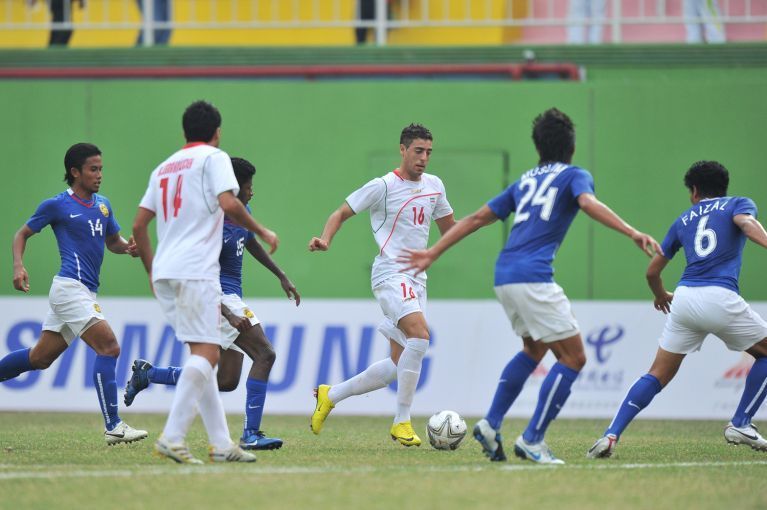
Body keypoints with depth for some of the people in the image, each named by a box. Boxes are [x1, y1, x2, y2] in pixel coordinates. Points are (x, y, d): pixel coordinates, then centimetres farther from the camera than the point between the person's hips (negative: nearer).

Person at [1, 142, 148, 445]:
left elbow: (112, 241, 25)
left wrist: (127, 247, 2)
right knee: (109, 347, -17)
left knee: (39, 358, 15)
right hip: (70, 287, -8)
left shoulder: (102, 204, 14)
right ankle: (113, 427, -19)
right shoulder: (57, 205, -4)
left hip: (85, 292, 8)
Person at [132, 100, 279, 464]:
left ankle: (220, 442, 8)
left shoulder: (165, 166, 22)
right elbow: (228, 204, -14)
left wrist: (152, 271, 28)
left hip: (164, 271, 8)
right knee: (206, 353, -10)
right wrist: (262, 232, -1)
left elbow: (139, 225, 20)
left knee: (203, 353, 11)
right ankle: (172, 437, -22)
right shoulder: (213, 157, 1)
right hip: (196, 270, -8)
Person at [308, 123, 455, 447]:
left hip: (416, 279, 8)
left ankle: (331, 395, 22)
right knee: (420, 335, -28)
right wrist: (325, 240, -18)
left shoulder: (434, 186, 13)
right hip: (390, 274, -8)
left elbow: (448, 227, 25)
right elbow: (342, 213, 0)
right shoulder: (383, 186, -6)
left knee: (400, 366, 5)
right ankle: (402, 422, -21)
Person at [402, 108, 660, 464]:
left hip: (504, 275, 8)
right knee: (573, 357, -1)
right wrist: (631, 232, -27)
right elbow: (588, 202, -17)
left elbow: (478, 218, 24)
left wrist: (433, 254, 30)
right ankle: (532, 440, -6)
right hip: (533, 278, -8)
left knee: (534, 349, 27)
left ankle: (491, 424, 19)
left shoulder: (526, 181, 24)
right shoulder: (574, 176, 7)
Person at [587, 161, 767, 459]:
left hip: (684, 299, 4)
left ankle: (611, 435, -6)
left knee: (658, 375, 8)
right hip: (721, 298, -4)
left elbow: (653, 271, 30)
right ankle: (740, 425, 12)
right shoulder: (739, 204, 15)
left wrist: (661, 296, 50)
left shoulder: (684, 219, 25)